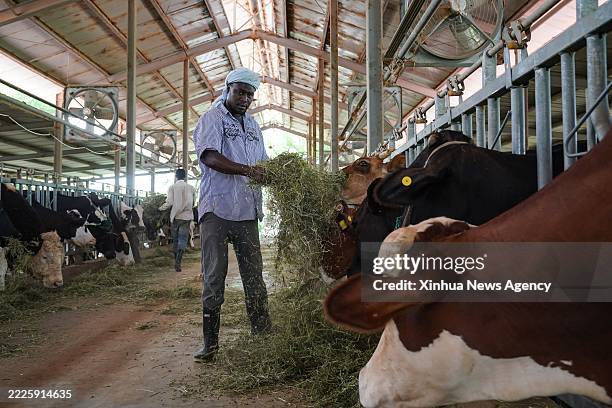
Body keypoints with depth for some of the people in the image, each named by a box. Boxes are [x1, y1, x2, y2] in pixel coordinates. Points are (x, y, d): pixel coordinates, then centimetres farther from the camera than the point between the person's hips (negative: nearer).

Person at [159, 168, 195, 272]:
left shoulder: (172, 187, 0)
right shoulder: (191, 187, 5)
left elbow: (169, 202, -9)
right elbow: (193, 203, 8)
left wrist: (161, 208, 8)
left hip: (175, 216, 0)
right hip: (187, 216, 0)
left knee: (175, 240, 13)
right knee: (183, 239, -4)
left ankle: (176, 261, 19)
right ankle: (178, 261, -21)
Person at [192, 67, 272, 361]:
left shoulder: (252, 125, 20)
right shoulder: (213, 118, 1)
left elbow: (262, 164, 21)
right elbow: (210, 157, -15)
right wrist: (247, 170, -27)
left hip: (247, 210, 6)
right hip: (217, 208, -5)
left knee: (254, 274, 8)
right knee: (214, 276, -1)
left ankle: (263, 334, 15)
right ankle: (210, 342, 6)